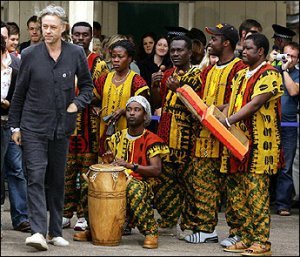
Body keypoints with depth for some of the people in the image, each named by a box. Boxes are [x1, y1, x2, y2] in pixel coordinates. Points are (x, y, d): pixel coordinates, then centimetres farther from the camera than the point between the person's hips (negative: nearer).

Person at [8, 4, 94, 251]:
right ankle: (39, 232, -16)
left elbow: (87, 85, 15)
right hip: (33, 126, -2)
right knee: (36, 177, -12)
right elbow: (19, 92, 5)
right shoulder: (30, 55, -2)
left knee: (58, 180, 9)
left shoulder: (76, 54, 1)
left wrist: (77, 103, -3)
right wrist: (15, 126, 5)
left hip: (61, 127, 2)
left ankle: (56, 231, 18)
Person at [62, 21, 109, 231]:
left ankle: (84, 216, 3)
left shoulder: (98, 63, 3)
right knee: (66, 170, 5)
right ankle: (66, 214, 13)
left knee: (87, 170, -2)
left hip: (90, 125, -3)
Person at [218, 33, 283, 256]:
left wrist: (227, 121, -21)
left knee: (256, 193, -7)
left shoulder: (269, 75, -8)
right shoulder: (241, 75, 18)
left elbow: (255, 104, -17)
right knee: (237, 193, 8)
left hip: (258, 144, -8)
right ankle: (245, 238, 16)